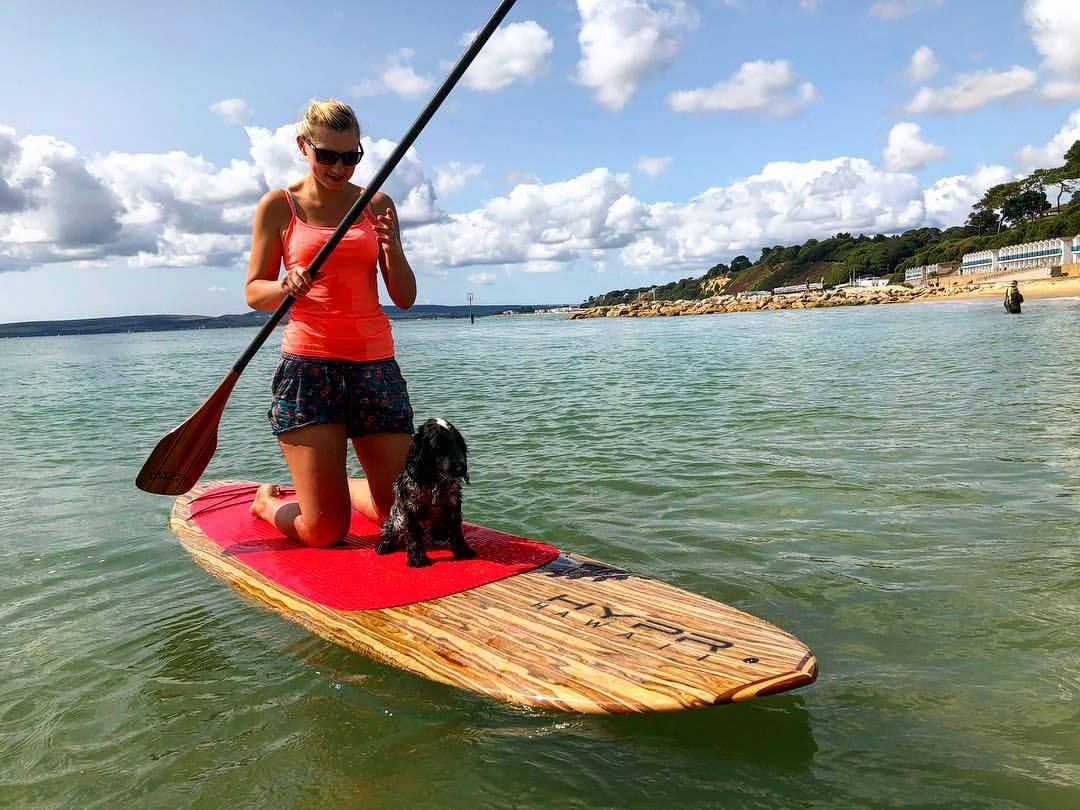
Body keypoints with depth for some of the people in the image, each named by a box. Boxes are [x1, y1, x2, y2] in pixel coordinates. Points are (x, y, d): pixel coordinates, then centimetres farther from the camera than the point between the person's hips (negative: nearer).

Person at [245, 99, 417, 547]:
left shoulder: (377, 204, 11)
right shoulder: (278, 206, 5)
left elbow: (405, 298, 7)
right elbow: (253, 292, 5)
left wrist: (392, 248, -12)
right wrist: (285, 286, -17)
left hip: (375, 361, 3)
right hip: (308, 362, -3)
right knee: (325, 530, -6)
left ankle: (341, 487, 36)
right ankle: (267, 500, 29)